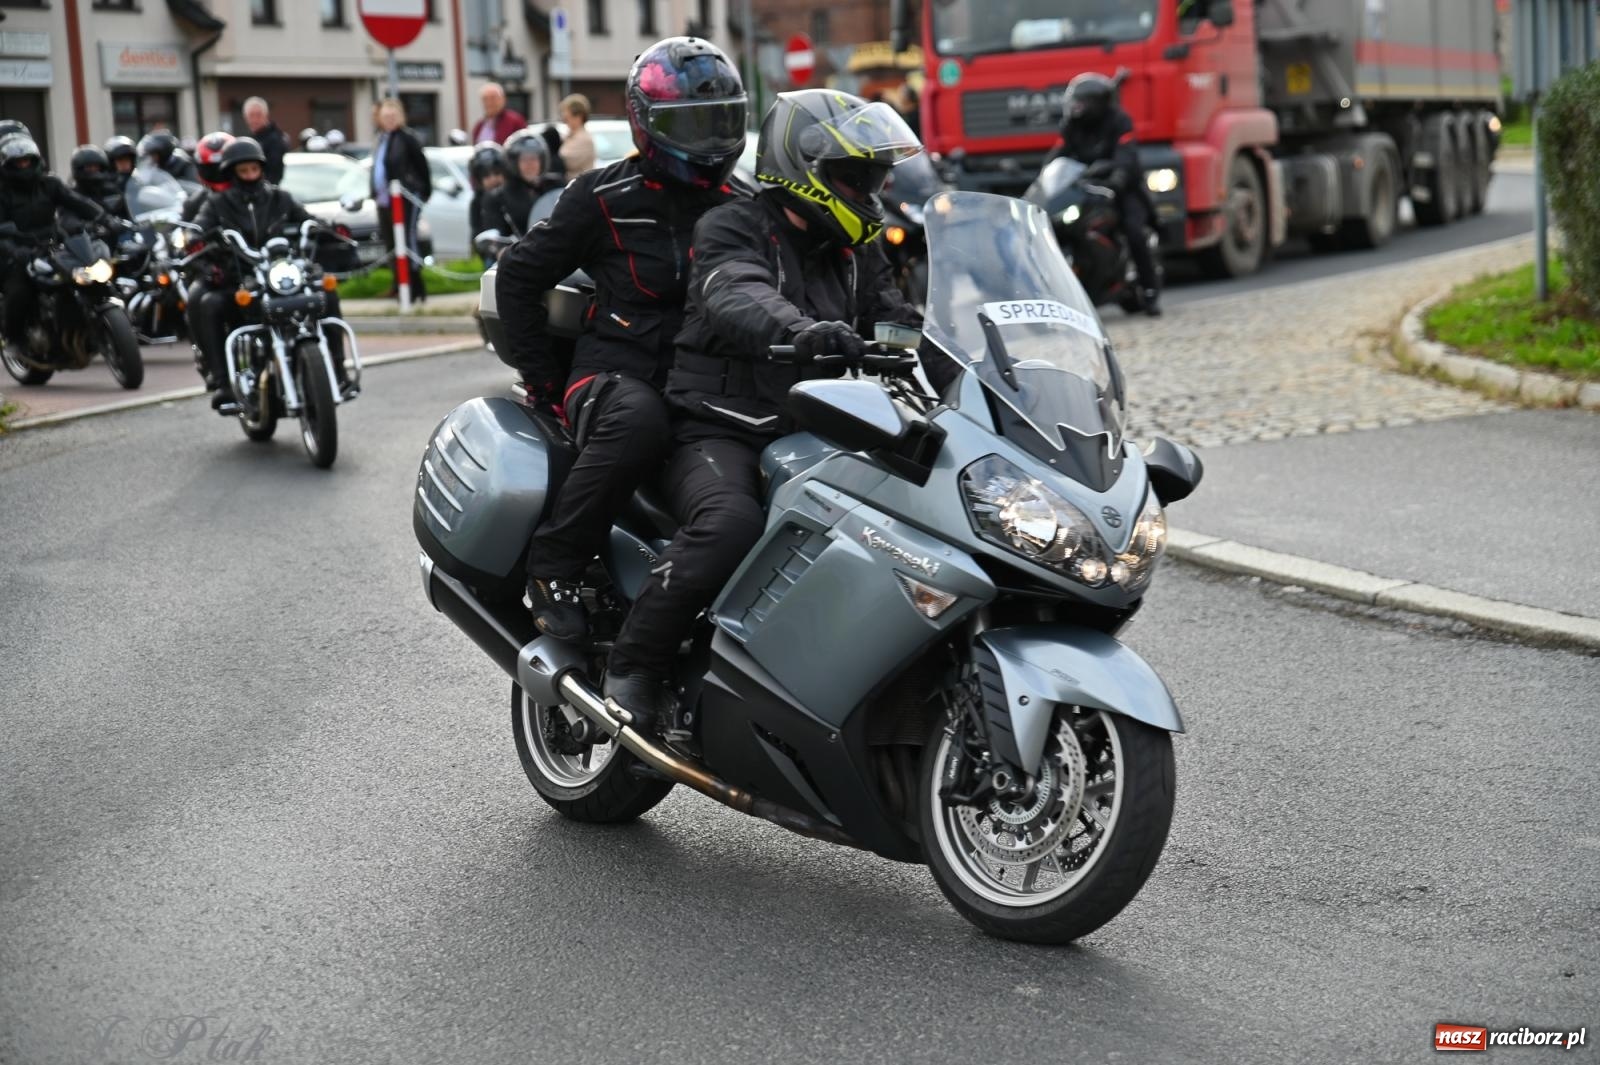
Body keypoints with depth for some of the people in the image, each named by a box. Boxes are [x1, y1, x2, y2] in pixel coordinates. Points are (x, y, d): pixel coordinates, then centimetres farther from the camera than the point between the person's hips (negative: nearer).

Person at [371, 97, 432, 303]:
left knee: (408, 242, -9)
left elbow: (422, 165, -9)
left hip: (405, 200, -9)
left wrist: (425, 191, -6)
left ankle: (416, 288, -6)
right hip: (385, 201, 9)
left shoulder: (407, 138, -10)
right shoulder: (381, 138, 14)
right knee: (391, 244, 13)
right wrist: (376, 193, 13)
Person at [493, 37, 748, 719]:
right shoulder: (604, 197, 1)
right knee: (637, 424, -42)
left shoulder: (741, 209, 15)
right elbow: (518, 277, 3)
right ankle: (552, 563, -23)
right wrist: (543, 378, -1)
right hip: (616, 372, -5)